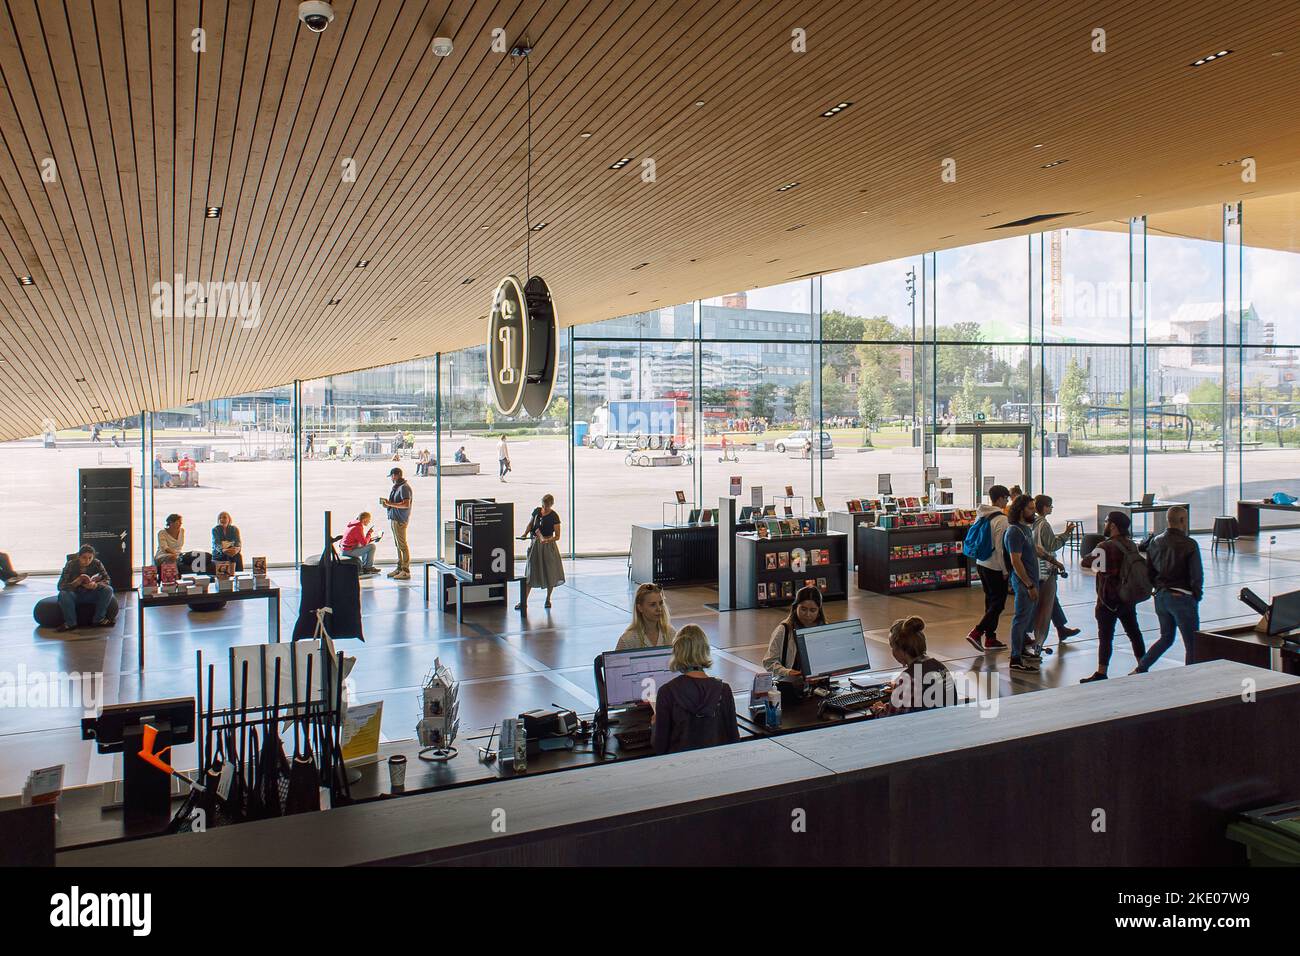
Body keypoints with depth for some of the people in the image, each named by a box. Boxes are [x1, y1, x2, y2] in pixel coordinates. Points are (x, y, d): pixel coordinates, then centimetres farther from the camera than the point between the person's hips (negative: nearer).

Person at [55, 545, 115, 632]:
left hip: (91, 594, 1)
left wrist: (96, 585, -35)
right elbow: (61, 585, -20)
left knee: (108, 590, -24)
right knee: (63, 594, -33)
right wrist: (77, 582, -36)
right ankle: (71, 623, -15)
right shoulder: (70, 565, -14)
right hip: (75, 594, -1)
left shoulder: (97, 563, -9)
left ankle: (99, 619, -10)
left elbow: (107, 580, -13)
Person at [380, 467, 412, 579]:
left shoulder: (404, 487, -15)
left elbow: (406, 504, -24)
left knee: (402, 545, -7)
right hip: (394, 519, 10)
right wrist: (388, 503, 6)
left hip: (400, 520, -10)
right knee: (398, 545, 15)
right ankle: (399, 568, 23)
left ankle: (405, 571, -4)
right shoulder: (396, 487, 17)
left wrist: (390, 504, -20)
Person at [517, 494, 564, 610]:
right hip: (535, 544, 3)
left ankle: (548, 599, 24)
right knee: (530, 573, 3)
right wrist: (525, 534, -2)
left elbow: (557, 536, -11)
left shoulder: (554, 516, -11)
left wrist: (547, 540, -29)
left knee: (550, 573, 5)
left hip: (548, 546, -3)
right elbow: (530, 524, 16)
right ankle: (523, 601, 3)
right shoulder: (536, 511, 2)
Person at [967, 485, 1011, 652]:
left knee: (990, 600, 15)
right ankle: (976, 632, -9)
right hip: (995, 567, -8)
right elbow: (1000, 547, -20)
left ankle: (990, 639, 19)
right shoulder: (1001, 519, -18)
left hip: (981, 564, 9)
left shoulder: (980, 516, 7)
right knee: (998, 603, 0)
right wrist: (1005, 571, -13)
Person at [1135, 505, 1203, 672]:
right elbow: (1197, 575, -12)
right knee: (1192, 644, 4)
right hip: (1182, 597, -6)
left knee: (1166, 638, 21)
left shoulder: (1155, 542, 4)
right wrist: (1197, 596, 2)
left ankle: (1140, 669, 13)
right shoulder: (1189, 544, -13)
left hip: (1161, 597, 7)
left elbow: (1149, 571, 9)